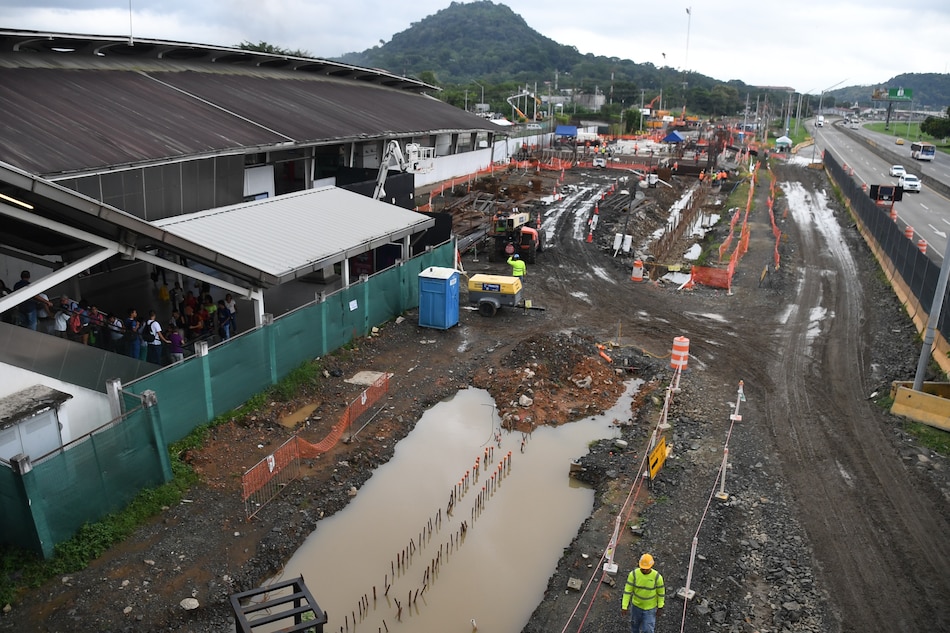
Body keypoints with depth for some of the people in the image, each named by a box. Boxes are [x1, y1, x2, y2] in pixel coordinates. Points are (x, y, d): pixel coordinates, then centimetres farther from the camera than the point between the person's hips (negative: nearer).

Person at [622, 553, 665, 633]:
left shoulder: (657, 577, -28)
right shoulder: (633, 574, -26)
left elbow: (661, 592, -11)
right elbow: (627, 590, -18)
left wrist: (660, 608, -3)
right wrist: (624, 606, -18)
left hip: (650, 607, -2)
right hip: (636, 604, 2)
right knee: (635, 623, 24)